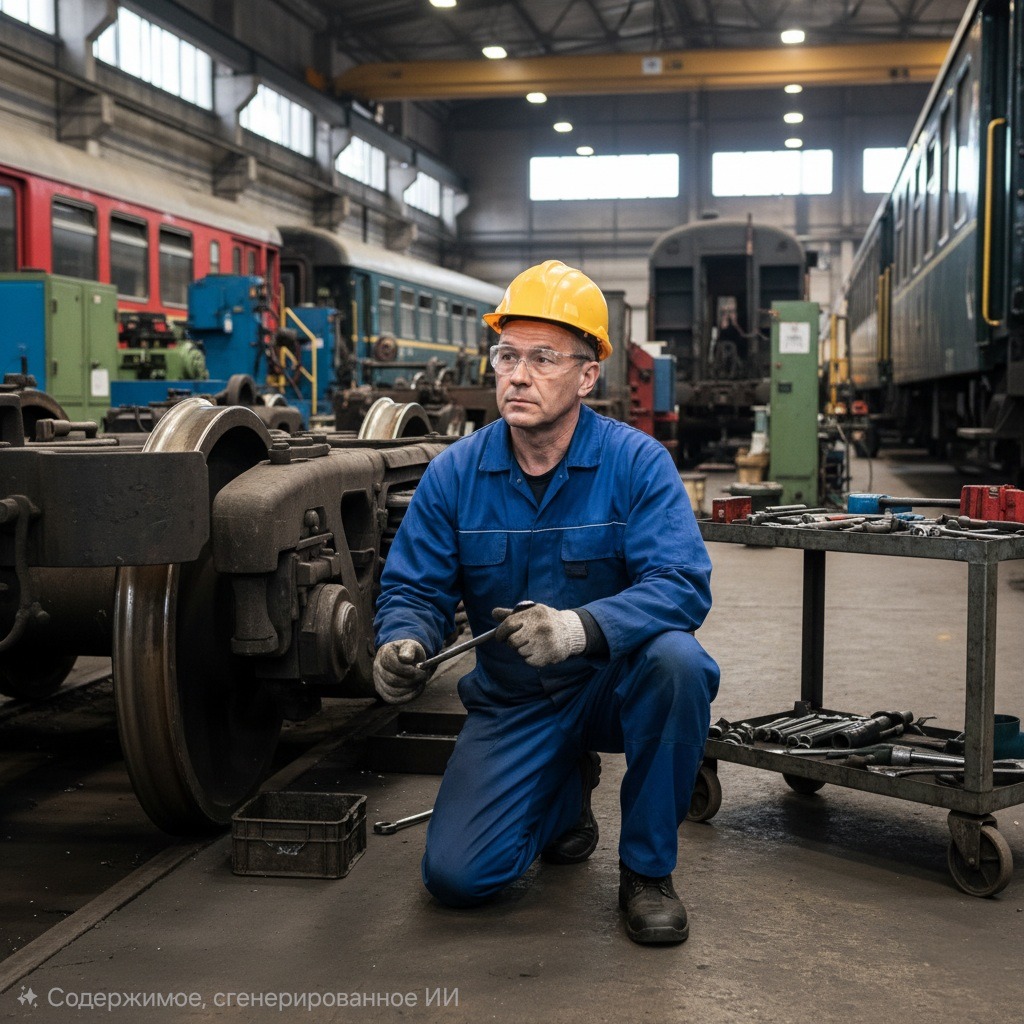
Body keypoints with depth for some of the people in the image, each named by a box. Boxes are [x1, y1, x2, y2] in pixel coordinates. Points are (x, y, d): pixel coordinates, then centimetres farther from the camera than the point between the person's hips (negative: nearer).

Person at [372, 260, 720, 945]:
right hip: (512, 702, 2)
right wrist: (404, 643, -28)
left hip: (613, 683, -2)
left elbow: (682, 584, -27)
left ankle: (647, 869, -13)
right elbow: (414, 587, -3)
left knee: (674, 658, -36)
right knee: (456, 877, -10)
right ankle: (566, 788, 24)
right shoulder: (455, 474, -7)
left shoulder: (636, 462, -16)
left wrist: (582, 627, -44)